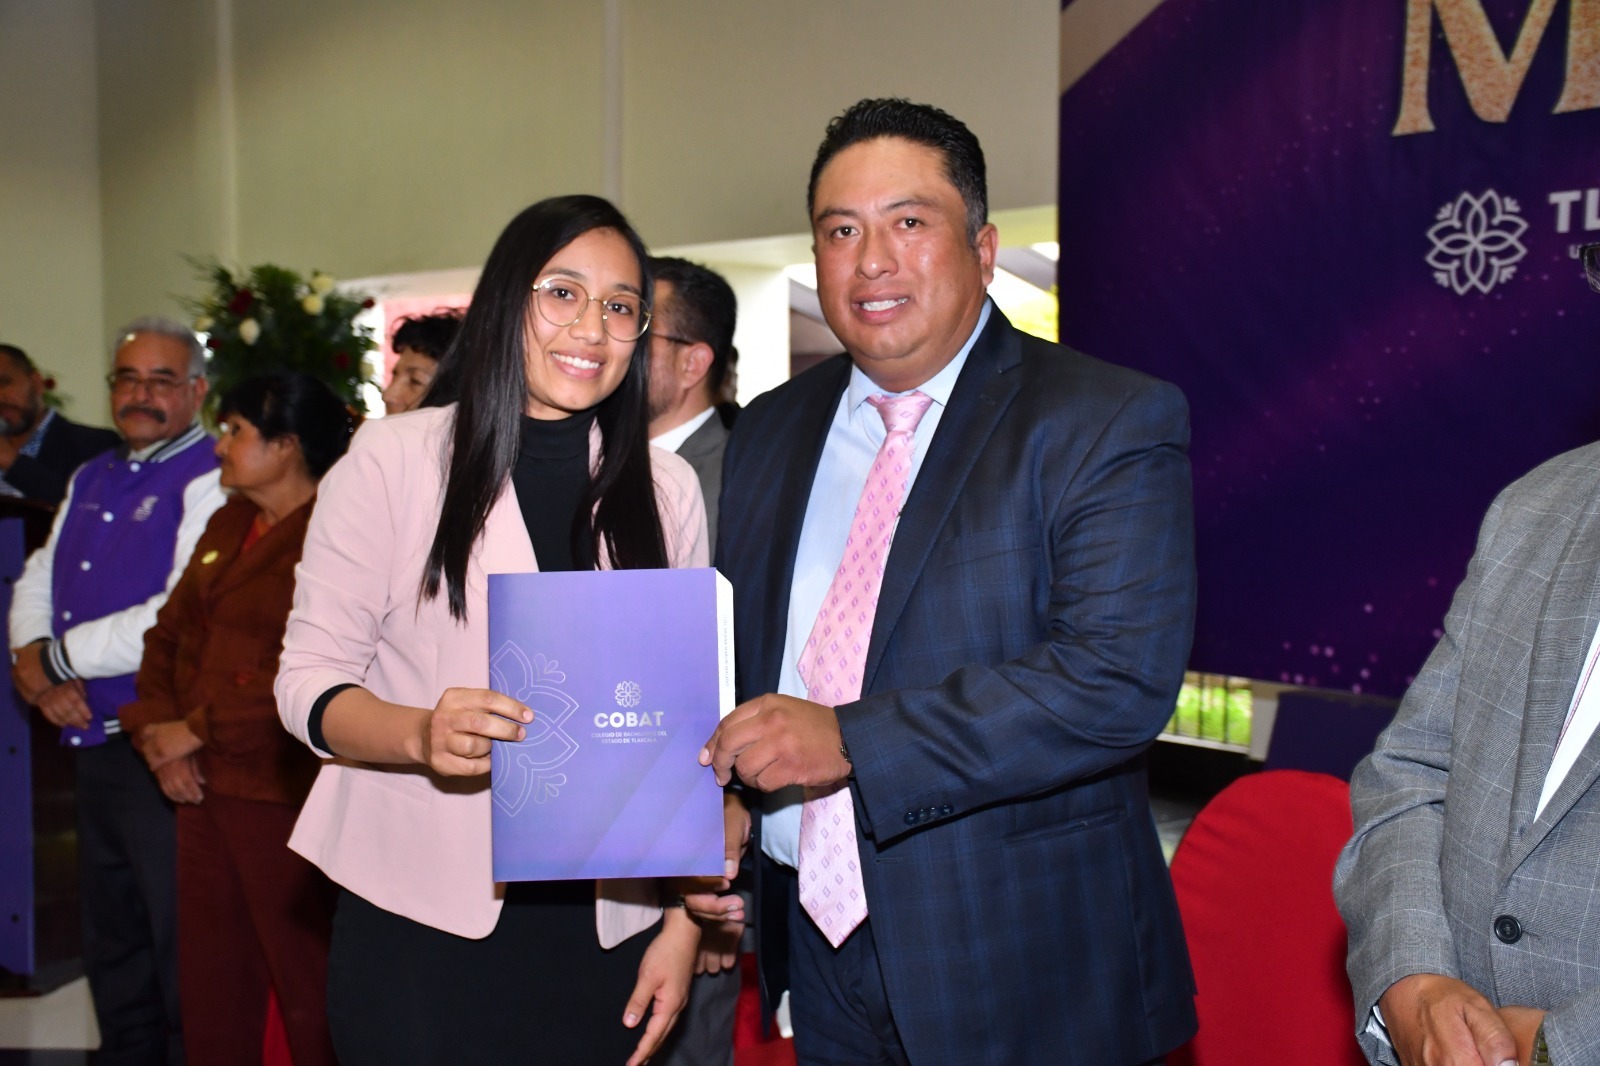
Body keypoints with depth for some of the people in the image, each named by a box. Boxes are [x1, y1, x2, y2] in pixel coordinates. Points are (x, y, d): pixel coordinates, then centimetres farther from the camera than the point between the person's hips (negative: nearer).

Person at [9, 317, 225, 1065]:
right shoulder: (90, 480, 14)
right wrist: (36, 666, -4)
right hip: (95, 744, 9)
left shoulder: (211, 480, -14)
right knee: (111, 952, 22)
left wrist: (55, 656, -13)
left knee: (183, 958, 4)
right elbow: (36, 583, 17)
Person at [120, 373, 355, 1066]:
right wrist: (158, 730, 1)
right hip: (204, 789, 8)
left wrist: (198, 729, -13)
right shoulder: (228, 524, 14)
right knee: (210, 988, 16)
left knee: (307, 989, 3)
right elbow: (170, 631, 16)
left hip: (286, 795, -8)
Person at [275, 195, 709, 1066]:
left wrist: (684, 921, 1)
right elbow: (308, 678, -5)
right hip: (421, 927, -2)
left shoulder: (666, 488, 4)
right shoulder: (392, 459, -3)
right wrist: (421, 733, -25)